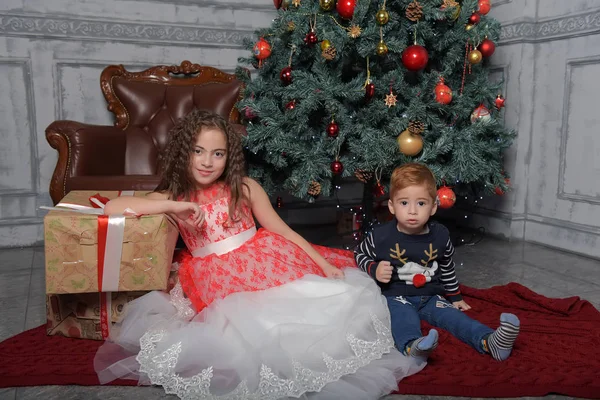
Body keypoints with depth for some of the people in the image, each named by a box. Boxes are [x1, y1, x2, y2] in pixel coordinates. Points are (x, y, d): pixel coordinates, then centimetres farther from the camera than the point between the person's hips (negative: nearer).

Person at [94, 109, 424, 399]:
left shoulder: (244, 188, 6)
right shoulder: (172, 197, 6)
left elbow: (285, 233, 7)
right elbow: (111, 207, -8)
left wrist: (324, 264, -2)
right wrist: (174, 206, -15)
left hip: (267, 264, 2)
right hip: (223, 280, -1)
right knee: (260, 322, -28)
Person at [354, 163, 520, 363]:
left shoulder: (440, 235, 1)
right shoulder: (381, 236, -10)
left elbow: (447, 268, 18)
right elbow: (359, 253, 8)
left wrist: (455, 297, 24)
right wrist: (374, 269, -12)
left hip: (431, 297, 4)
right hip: (396, 297, -4)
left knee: (452, 315, -20)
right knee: (403, 316, -34)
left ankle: (489, 342, -35)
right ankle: (412, 346, -62)